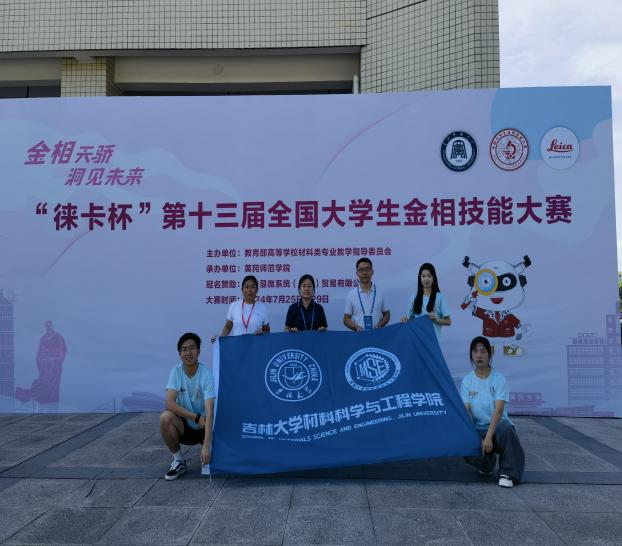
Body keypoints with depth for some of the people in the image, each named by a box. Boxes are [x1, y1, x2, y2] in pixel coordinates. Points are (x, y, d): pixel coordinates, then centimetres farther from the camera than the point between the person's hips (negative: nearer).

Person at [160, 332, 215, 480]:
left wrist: (207, 446, -35)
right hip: (185, 425, 2)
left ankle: (208, 452, 16)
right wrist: (196, 418, -25)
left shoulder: (207, 375, -20)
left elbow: (209, 412, -27)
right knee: (165, 417, -28)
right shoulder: (176, 371, -10)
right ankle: (179, 461, -6)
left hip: (204, 427, -2)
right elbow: (169, 403, -19)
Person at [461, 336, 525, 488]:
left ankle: (508, 473, -18)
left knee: (505, 428, -39)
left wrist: (489, 436, -30)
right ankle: (488, 462, 10)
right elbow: (466, 411, -7)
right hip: (478, 430, 3)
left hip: (498, 426, -2)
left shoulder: (498, 378, -7)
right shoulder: (467, 381, 1)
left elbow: (498, 409, -19)